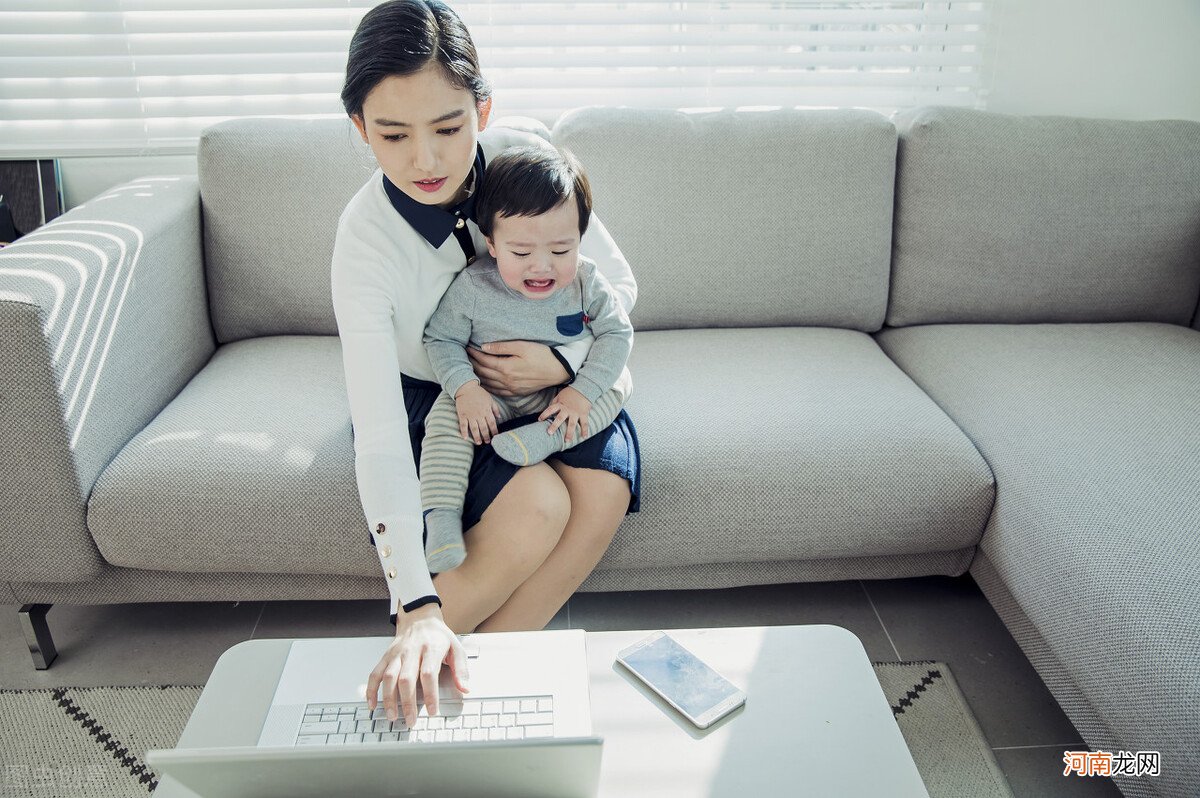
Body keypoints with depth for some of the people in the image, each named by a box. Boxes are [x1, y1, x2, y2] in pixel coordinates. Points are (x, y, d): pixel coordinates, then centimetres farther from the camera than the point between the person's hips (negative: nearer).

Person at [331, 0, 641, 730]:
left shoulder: (527, 161, -19)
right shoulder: (367, 239, -27)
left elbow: (619, 284, -5)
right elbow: (380, 443, -33)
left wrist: (565, 360, -25)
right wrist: (417, 608, -42)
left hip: (532, 377, 4)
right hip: (424, 394, -3)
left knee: (606, 486, -24)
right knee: (536, 508, -29)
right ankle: (404, 665, -5)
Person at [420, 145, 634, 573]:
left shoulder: (586, 282, -18)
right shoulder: (472, 287, -21)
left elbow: (617, 333, -11)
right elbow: (441, 339, -10)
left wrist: (583, 391, -22)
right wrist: (465, 388, -26)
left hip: (563, 390, 2)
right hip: (488, 393, -1)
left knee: (618, 382, -17)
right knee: (446, 418, -23)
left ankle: (544, 437, -28)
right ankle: (441, 517, -23)